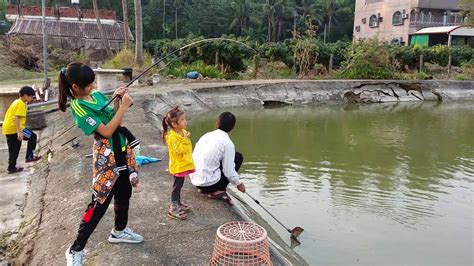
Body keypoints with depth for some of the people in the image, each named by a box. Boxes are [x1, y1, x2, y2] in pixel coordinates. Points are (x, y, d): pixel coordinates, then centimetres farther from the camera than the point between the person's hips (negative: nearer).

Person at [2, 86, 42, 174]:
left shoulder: (15, 102, 18)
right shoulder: (21, 104, -11)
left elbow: (8, 115, 25)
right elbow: (16, 118, -21)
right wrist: (19, 132, -26)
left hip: (7, 129, 9)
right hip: (14, 128, -9)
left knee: (13, 149, 16)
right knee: (32, 136, 3)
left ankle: (11, 167, 22)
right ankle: (29, 157, 4)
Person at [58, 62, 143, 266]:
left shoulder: (97, 95, 6)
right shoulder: (78, 107, -18)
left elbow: (115, 119, 11)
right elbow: (106, 131, -23)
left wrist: (117, 100, -4)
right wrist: (123, 106, -21)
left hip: (122, 149, 8)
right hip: (106, 155, -8)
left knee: (124, 193, 19)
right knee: (99, 203, -4)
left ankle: (119, 231, 40)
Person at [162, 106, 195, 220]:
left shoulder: (183, 132, 5)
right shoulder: (172, 136, -23)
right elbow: (179, 150, -30)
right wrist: (185, 139, -29)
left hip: (184, 164, 8)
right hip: (178, 166, -8)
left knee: (179, 185, 21)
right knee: (177, 186, 0)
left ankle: (178, 203, 35)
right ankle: (173, 209, 9)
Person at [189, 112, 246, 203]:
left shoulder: (207, 135, 7)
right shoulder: (227, 143, -12)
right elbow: (229, 172, -11)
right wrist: (239, 184, 9)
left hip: (194, 180, 7)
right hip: (209, 183, -7)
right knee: (238, 157, 5)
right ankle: (217, 191, 3)